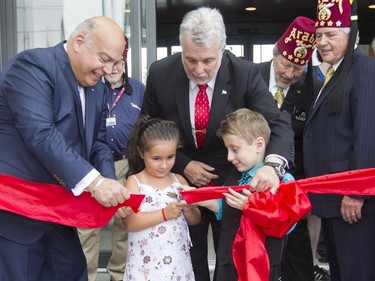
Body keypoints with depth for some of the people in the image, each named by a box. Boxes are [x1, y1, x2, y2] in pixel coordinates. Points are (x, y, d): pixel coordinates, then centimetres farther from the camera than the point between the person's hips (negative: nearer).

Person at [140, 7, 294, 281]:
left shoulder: (245, 73, -18)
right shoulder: (160, 73, -13)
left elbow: (279, 123, -23)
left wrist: (273, 164, -44)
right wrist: (183, 165, -14)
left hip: (231, 184, -1)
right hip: (182, 180, 1)